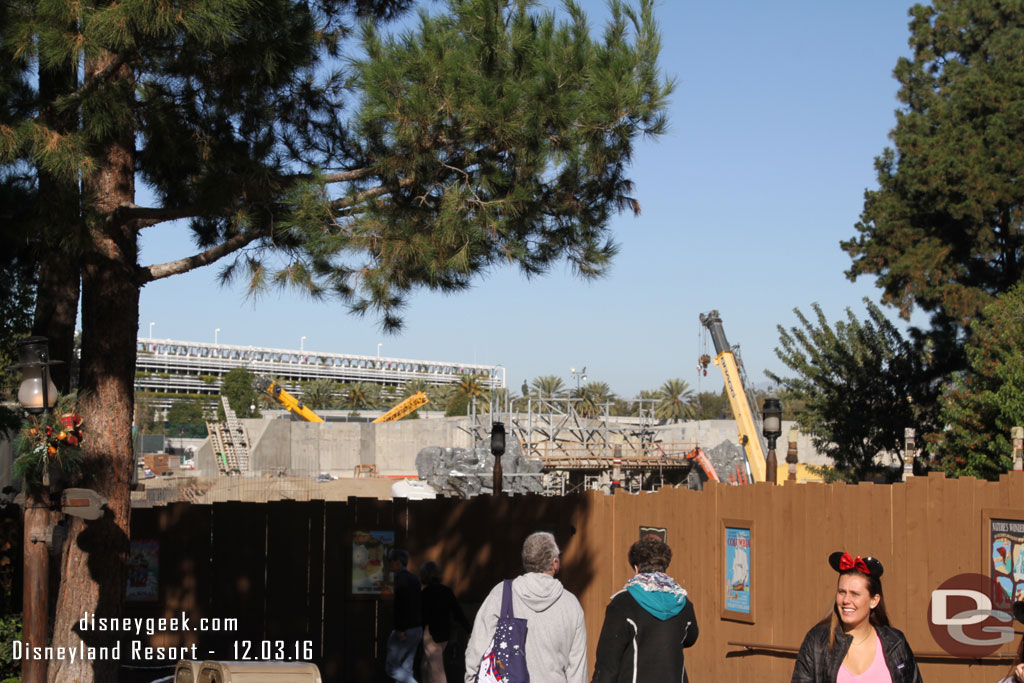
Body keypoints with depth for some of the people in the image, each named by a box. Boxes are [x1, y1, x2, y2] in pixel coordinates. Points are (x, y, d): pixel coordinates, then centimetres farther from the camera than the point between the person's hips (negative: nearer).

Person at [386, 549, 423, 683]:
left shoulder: (400, 578, -12)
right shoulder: (414, 579, 16)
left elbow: (401, 603, -22)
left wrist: (400, 629, -23)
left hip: (404, 631, -9)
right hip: (417, 630, 9)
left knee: (390, 666, -3)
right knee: (405, 669, 12)